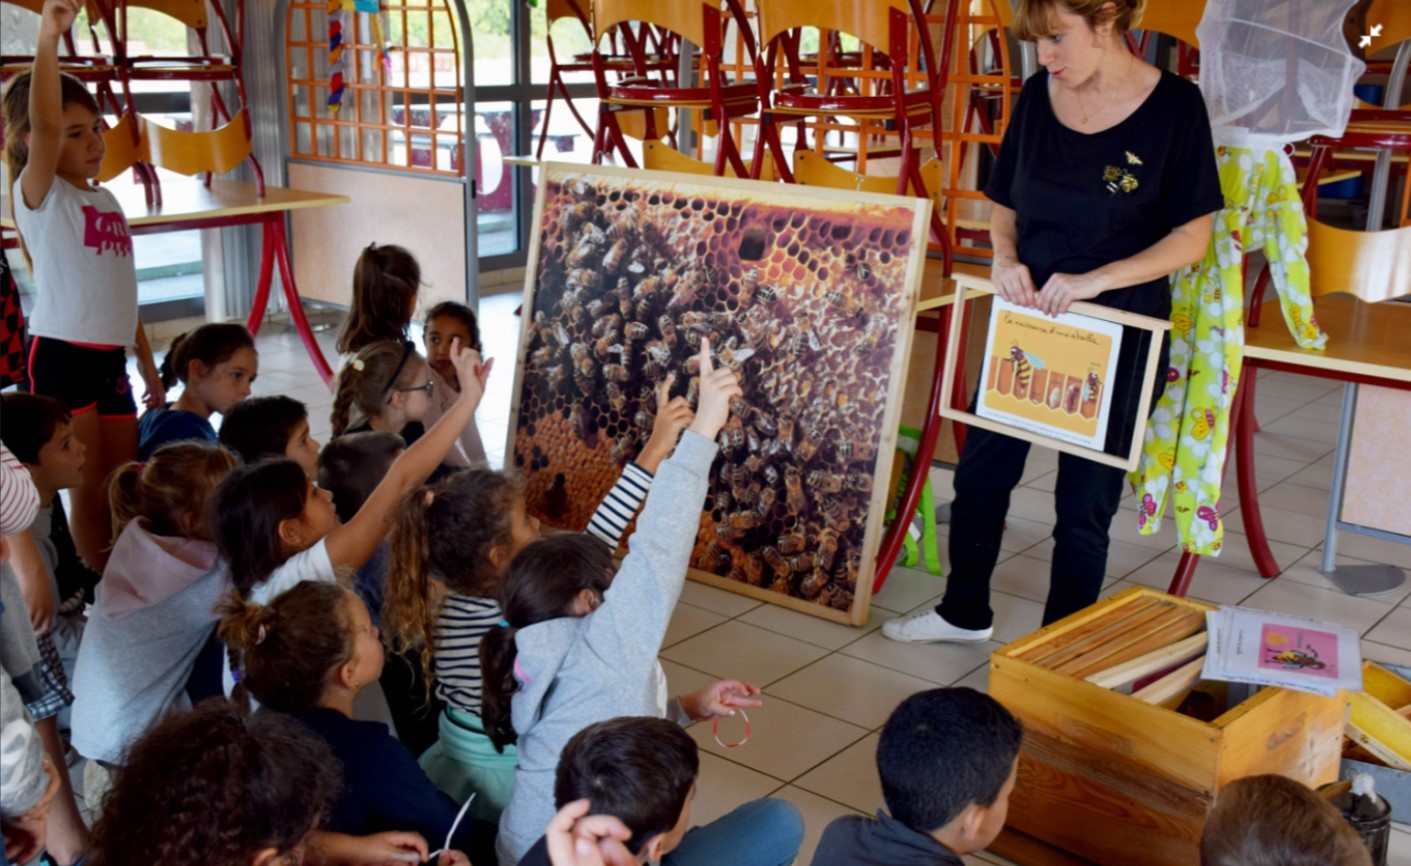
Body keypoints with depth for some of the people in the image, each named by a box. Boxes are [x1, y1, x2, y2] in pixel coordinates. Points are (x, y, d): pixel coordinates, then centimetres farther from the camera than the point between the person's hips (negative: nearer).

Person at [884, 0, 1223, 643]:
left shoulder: (1174, 105, -12)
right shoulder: (1038, 95, 0)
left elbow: (1192, 235, -11)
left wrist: (1095, 280, -23)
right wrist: (1005, 257, -11)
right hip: (1024, 317, 5)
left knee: (1084, 505, 7)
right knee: (980, 472, 14)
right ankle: (964, 613, 36)